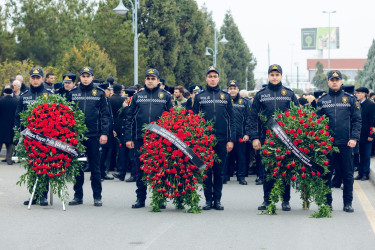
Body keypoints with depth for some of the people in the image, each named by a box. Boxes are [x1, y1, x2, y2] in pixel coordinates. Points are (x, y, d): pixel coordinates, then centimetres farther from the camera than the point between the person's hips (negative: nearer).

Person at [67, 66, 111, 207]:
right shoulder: (72, 93, 8)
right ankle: (78, 195, 14)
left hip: (93, 135, -2)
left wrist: (104, 133, -6)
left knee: (95, 167, 3)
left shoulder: (99, 93, 4)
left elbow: (105, 114, 3)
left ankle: (97, 196, 9)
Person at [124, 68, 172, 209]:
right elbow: (130, 118, 10)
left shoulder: (166, 96, 6)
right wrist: (128, 138, 2)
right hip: (140, 139, 2)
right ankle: (140, 198, 11)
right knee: (140, 169, 5)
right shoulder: (137, 97, 10)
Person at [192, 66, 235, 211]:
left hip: (221, 140, 1)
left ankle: (217, 199, 11)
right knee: (206, 170, 1)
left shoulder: (226, 96, 9)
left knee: (219, 171, 4)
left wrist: (231, 140, 1)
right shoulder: (199, 97, 7)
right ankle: (208, 200, 8)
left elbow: (231, 120, 8)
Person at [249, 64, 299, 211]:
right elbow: (253, 117, 5)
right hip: (266, 138, 0)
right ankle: (267, 200, 10)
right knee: (267, 170, 3)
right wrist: (254, 137, -4)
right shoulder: (260, 95, 7)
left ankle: (286, 201, 10)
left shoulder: (289, 94, 7)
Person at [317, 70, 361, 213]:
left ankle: (348, 203, 13)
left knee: (347, 174, 4)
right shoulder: (322, 100, 8)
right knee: (326, 174, 4)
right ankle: (327, 202, 13)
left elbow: (357, 120, 4)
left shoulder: (350, 99, 5)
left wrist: (354, 138, -8)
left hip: (345, 143, -1)